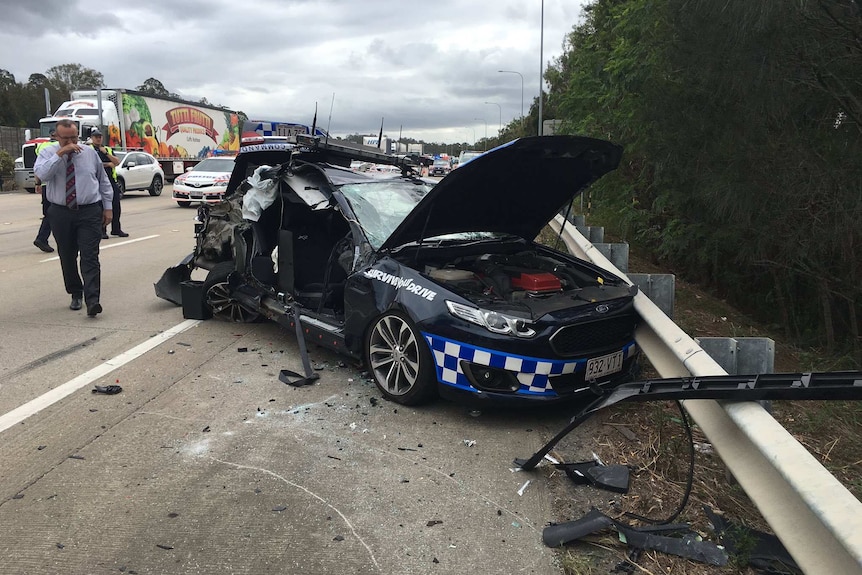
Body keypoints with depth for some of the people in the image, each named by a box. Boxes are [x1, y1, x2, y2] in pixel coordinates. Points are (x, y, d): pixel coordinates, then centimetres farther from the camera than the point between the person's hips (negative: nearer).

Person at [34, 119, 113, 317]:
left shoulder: (90, 153, 7)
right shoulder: (48, 153, 3)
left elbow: (104, 181, 13)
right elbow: (42, 174, -19)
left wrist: (108, 207, 10)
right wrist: (60, 153, -22)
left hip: (89, 212, -1)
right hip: (61, 213, 1)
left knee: (90, 257, -10)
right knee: (67, 258, 10)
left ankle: (92, 301, -16)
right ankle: (75, 294, 25)